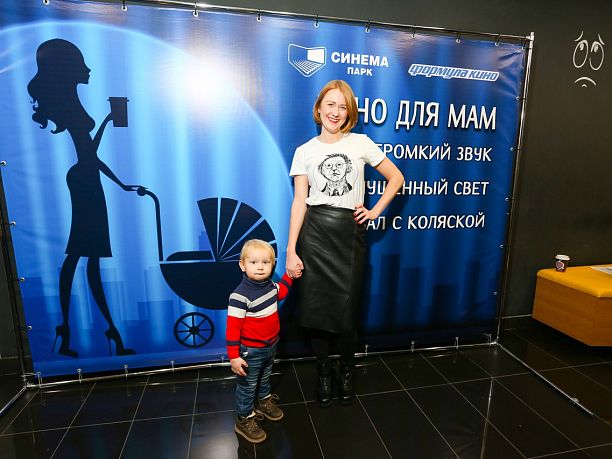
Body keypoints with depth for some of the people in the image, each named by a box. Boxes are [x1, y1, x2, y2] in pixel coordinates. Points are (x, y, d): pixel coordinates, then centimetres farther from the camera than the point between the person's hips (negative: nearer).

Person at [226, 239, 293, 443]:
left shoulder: (270, 285, -8)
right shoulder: (240, 295, -30)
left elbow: (281, 291, 18)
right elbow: (233, 328, -25)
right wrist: (234, 356, -23)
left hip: (271, 346, 7)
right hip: (251, 351, -7)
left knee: (265, 378, 30)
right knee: (247, 386, 14)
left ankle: (265, 402, 55)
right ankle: (244, 420, 35)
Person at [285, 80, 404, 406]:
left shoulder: (361, 143, 5)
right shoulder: (304, 151, 5)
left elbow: (396, 178, 11)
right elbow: (299, 202, -1)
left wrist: (375, 211, 2)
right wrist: (291, 251, -6)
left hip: (350, 233, 0)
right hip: (314, 233, 1)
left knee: (347, 308, 4)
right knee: (316, 306, 4)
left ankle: (346, 373, 32)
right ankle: (323, 373, 29)